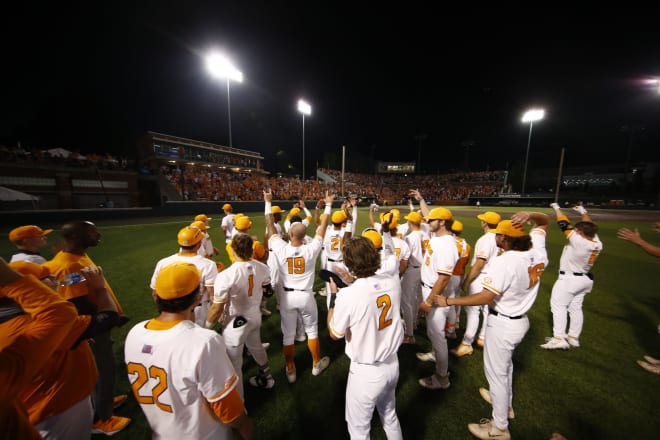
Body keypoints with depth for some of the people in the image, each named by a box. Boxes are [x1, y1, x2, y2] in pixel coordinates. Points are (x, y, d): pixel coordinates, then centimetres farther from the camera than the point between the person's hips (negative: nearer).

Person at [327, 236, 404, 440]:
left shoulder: (348, 295, -30)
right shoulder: (394, 283, -14)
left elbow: (334, 334, -13)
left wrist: (333, 295, -7)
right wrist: (353, 284, 9)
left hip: (366, 372, -5)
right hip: (392, 363, 5)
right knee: (390, 416, 31)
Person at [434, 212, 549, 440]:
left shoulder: (503, 261, -30)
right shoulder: (537, 250, -7)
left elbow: (486, 297, -32)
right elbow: (544, 222, 11)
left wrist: (449, 301, -27)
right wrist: (530, 215, -10)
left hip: (503, 324, -8)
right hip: (521, 320, 9)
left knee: (496, 371, 12)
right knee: (506, 364, 30)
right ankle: (505, 403, 54)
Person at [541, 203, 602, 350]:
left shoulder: (578, 241, -25)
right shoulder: (597, 244, -4)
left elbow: (564, 224, -17)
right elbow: (590, 227, 13)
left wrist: (556, 208, -3)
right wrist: (583, 212, 27)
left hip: (569, 279, -8)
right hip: (585, 279, 8)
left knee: (558, 305, -2)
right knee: (576, 307, 16)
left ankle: (559, 338, -4)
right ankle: (574, 337, 26)